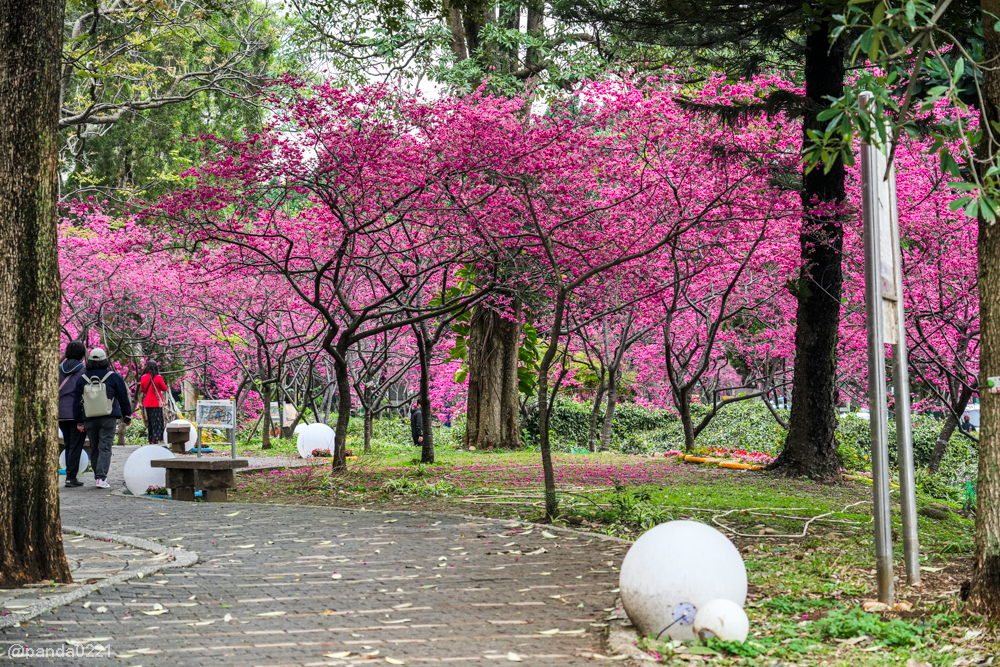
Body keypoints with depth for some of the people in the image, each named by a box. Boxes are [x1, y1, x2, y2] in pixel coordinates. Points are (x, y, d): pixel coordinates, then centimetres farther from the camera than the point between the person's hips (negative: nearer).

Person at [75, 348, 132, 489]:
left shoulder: (82, 379, 5)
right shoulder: (113, 377, -1)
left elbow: (78, 402, 7)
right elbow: (124, 398, 4)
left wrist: (79, 422, 12)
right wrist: (127, 416, 15)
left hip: (89, 419, 2)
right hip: (108, 418, -2)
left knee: (94, 448, 14)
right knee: (105, 447, -6)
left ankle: (99, 476, 19)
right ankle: (101, 478, -18)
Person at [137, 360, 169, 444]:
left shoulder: (143, 378, -1)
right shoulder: (158, 377, -12)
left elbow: (142, 390, 10)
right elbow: (164, 388, -3)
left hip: (147, 403, 4)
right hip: (157, 403, -4)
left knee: (149, 422, 13)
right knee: (157, 421, 2)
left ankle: (150, 440, 14)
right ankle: (156, 439, -10)